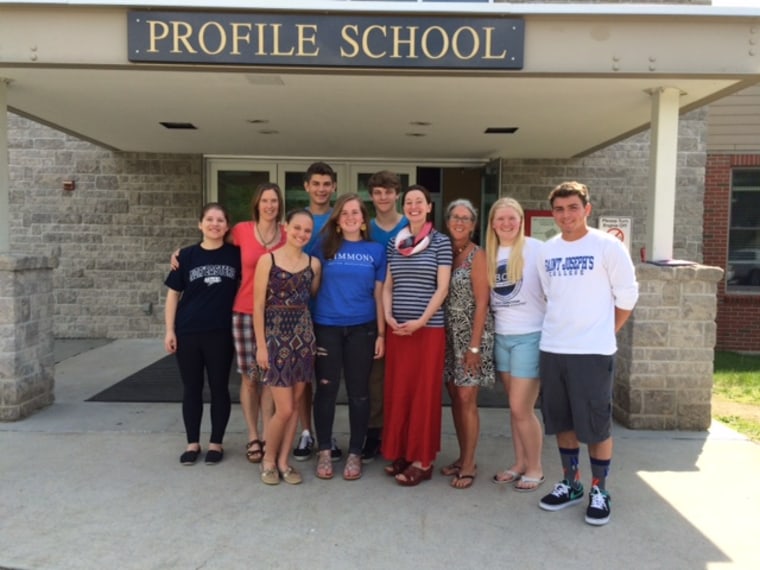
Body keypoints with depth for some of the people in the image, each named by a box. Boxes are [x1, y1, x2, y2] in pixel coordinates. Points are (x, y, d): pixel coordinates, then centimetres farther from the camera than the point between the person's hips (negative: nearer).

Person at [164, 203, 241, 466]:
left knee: (219, 388, 7)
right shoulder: (187, 255, 1)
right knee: (191, 389, 9)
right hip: (188, 333, 1)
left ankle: (216, 443, 21)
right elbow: (173, 294, 4)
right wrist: (169, 330, -2)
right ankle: (192, 443, 23)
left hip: (221, 333, 0)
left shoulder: (235, 254, 1)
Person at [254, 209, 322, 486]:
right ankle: (268, 460, 20)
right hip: (276, 334, -4)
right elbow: (258, 305, -7)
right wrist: (261, 345, -10)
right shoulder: (268, 260, -6)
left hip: (303, 335, 4)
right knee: (284, 408, -4)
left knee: (295, 404, 8)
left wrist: (307, 333, 3)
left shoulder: (313, 263, 5)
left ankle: (283, 460, 24)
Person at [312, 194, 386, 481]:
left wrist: (381, 333, 2)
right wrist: (309, 327, -2)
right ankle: (324, 451, 21)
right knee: (326, 389, 5)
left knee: (359, 391, 7)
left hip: (362, 328, 1)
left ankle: (355, 453, 20)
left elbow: (379, 294, 6)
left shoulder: (376, 250, 5)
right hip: (326, 326, 0)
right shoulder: (325, 246, 4)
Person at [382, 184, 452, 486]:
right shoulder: (394, 243, 10)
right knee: (397, 390, 8)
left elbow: (442, 288, -7)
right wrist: (388, 316, -4)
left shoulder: (441, 242, -2)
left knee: (424, 392, 1)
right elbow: (387, 286, 11)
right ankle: (401, 453, 21)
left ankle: (423, 460, 11)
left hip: (429, 327, -4)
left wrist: (421, 321, -15)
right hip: (397, 328, 4)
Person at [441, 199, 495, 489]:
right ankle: (462, 457, 24)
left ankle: (469, 464, 10)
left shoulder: (477, 255, -8)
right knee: (455, 397, 11)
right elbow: (441, 295, 10)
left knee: (466, 399, -3)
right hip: (449, 334, 6)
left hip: (471, 334, -6)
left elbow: (482, 304, -12)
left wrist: (474, 345, -16)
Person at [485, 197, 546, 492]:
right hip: (502, 337, 6)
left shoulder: (536, 249, -10)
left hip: (530, 337, -6)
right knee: (514, 407, 14)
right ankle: (519, 463, 28)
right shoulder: (490, 253, 8)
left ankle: (535, 468, 17)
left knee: (521, 408, -2)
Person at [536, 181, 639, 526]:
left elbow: (627, 296, -2)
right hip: (551, 349, 5)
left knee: (596, 424, 3)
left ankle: (599, 490, 21)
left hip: (594, 351, -5)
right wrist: (563, 327, 11)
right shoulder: (546, 251, 7)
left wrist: (603, 332, 3)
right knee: (562, 422, 13)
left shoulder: (608, 246, -7)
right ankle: (571, 484, 29)